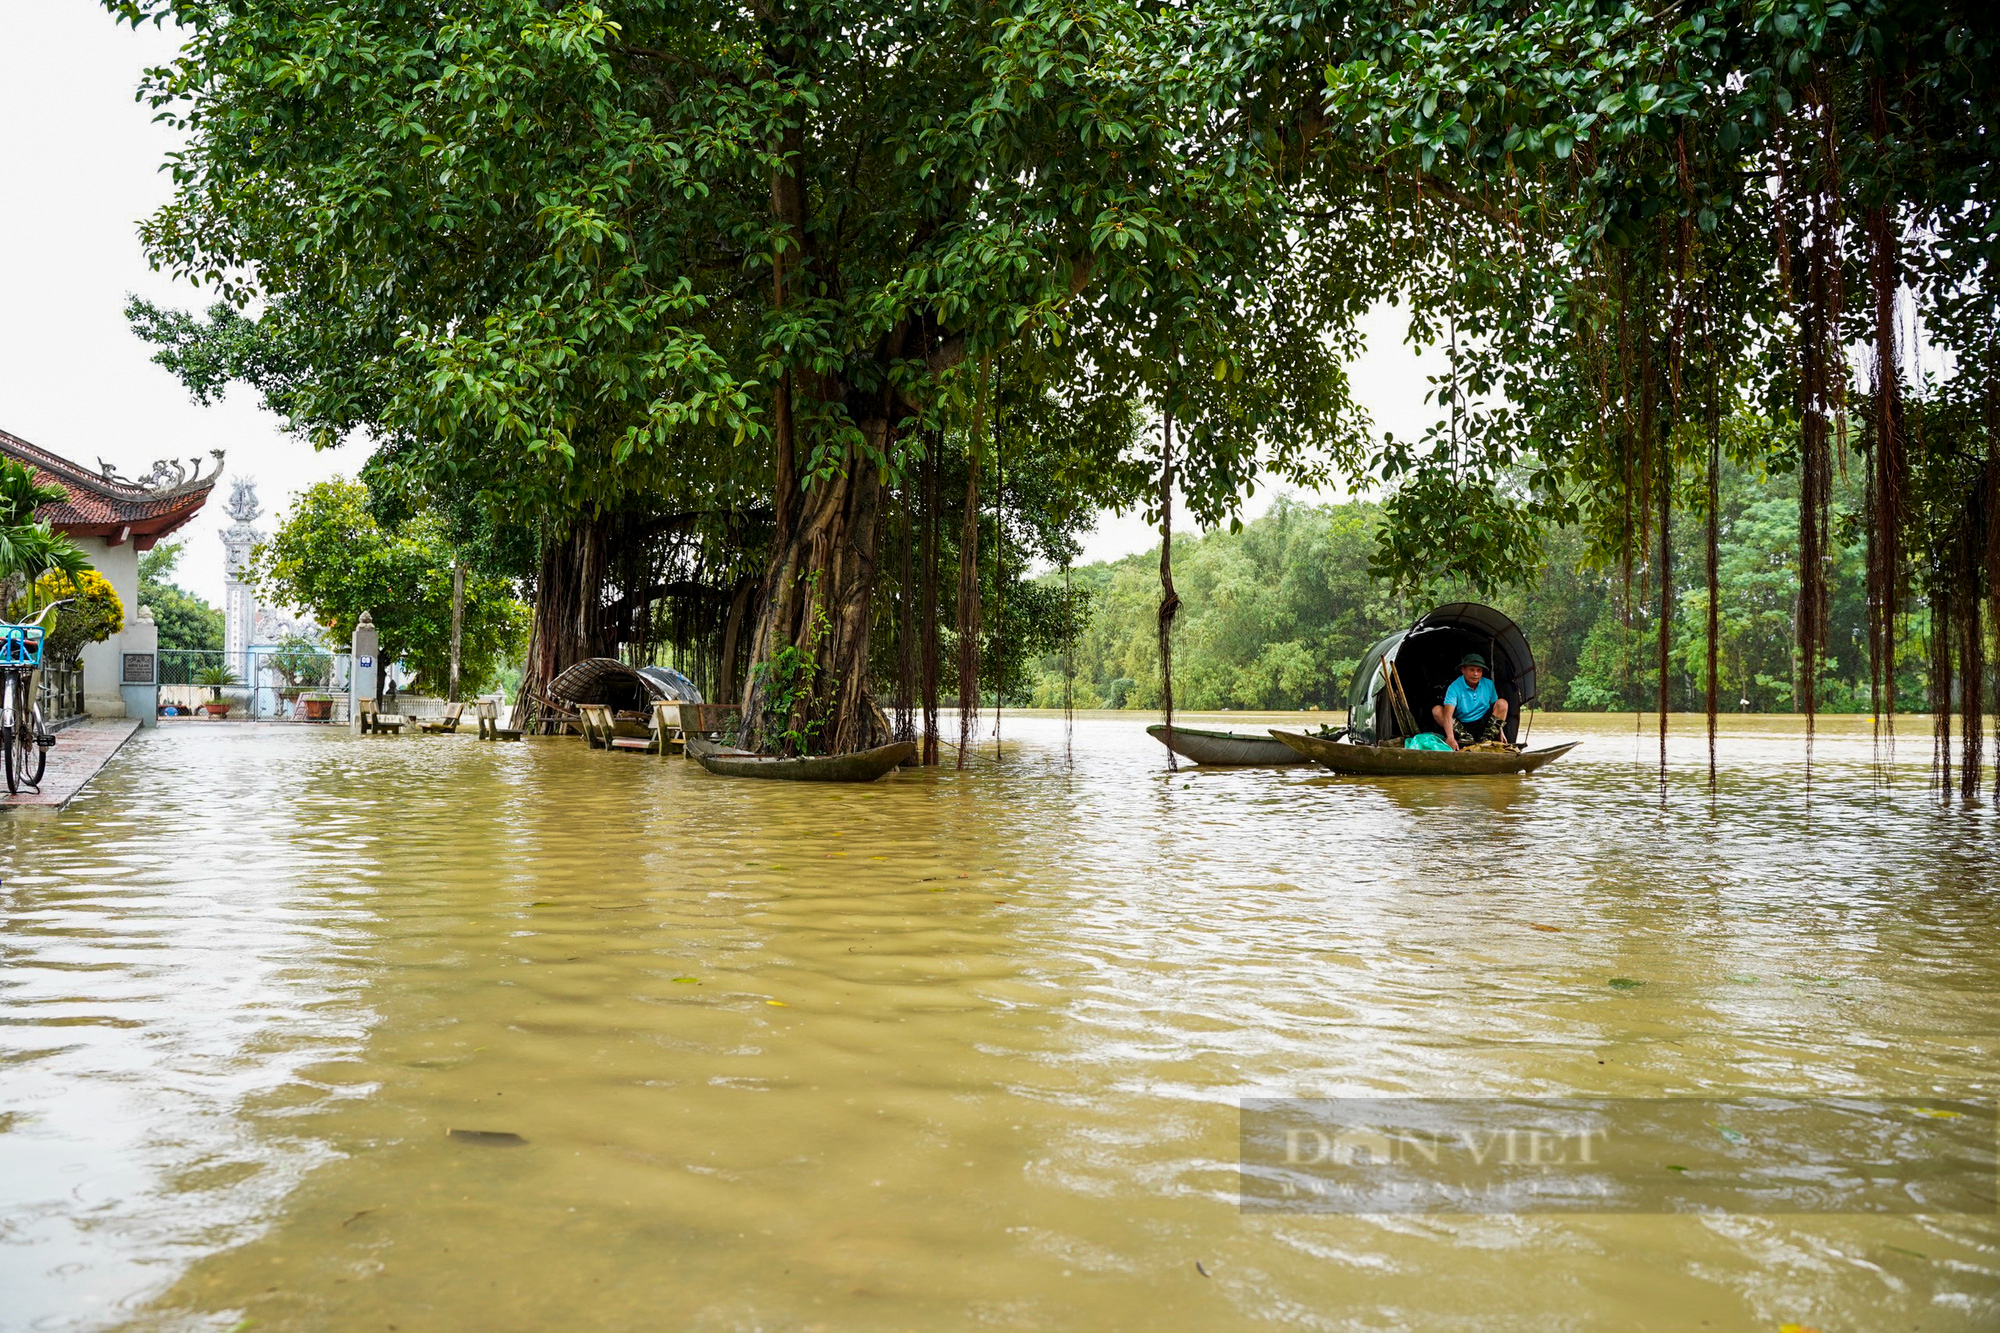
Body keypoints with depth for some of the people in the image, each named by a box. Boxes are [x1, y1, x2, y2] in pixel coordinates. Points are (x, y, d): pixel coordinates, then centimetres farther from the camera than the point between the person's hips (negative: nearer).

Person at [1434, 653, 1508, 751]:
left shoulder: (1488, 684, -2)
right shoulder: (1455, 687, -16)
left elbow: (1496, 708, 10)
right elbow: (1448, 714, -30)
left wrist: (1500, 730, 1)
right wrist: (1450, 738, -44)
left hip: (1484, 725, 2)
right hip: (1462, 725, -2)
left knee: (1502, 703, -16)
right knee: (1436, 710, -23)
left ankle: (1486, 738, -19)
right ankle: (1466, 737, -25)